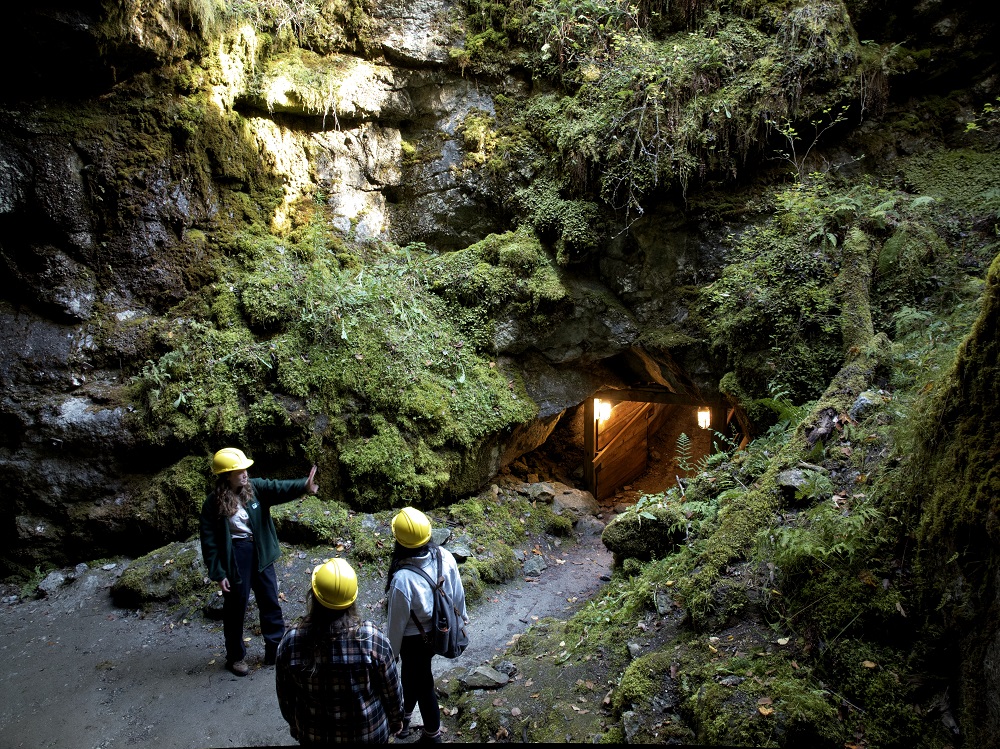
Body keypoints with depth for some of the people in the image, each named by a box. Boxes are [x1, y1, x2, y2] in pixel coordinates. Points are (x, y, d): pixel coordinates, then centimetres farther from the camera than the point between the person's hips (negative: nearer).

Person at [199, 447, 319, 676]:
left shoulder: (254, 488, -4)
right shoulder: (213, 503, -13)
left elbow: (278, 489, -21)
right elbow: (210, 542, -10)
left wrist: (304, 486, -41)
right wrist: (218, 574, -10)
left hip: (260, 553, 4)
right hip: (235, 557, -4)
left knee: (270, 602, 14)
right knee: (236, 608, 11)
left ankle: (276, 650, 31)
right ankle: (235, 656, 31)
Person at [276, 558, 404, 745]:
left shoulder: (291, 642, -23)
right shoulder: (372, 639, -27)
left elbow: (285, 695, -6)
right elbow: (391, 689, -12)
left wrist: (294, 725, 13)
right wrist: (396, 719, 7)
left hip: (314, 736, 1)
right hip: (369, 733, -1)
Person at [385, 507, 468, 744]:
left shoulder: (402, 579, -35)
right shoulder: (445, 557, -21)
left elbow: (398, 622, -20)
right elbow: (458, 595, -4)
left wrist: (392, 652, -3)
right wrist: (461, 619, 15)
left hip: (415, 640, -6)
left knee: (422, 684, 20)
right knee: (411, 673, 31)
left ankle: (433, 735, 43)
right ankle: (405, 715, 56)